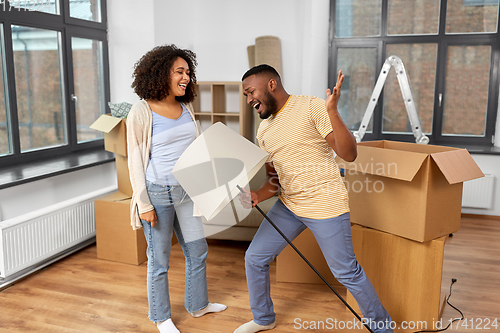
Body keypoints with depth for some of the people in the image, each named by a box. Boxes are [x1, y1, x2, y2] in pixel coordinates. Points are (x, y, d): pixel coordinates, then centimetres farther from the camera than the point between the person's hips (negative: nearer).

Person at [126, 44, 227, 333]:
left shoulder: (186, 108, 6)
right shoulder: (142, 112, -11)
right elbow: (135, 160, -10)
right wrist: (144, 204, -12)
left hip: (186, 191, 6)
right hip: (158, 193, -6)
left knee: (198, 251, 16)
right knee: (159, 260, 8)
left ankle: (198, 304, 39)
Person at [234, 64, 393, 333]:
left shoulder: (311, 107, -13)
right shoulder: (264, 130, 10)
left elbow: (349, 154, -18)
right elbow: (275, 180, 14)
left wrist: (332, 111, -29)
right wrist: (257, 196, -7)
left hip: (325, 206, -7)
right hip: (288, 205, 7)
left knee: (346, 273, 3)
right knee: (254, 258, 10)